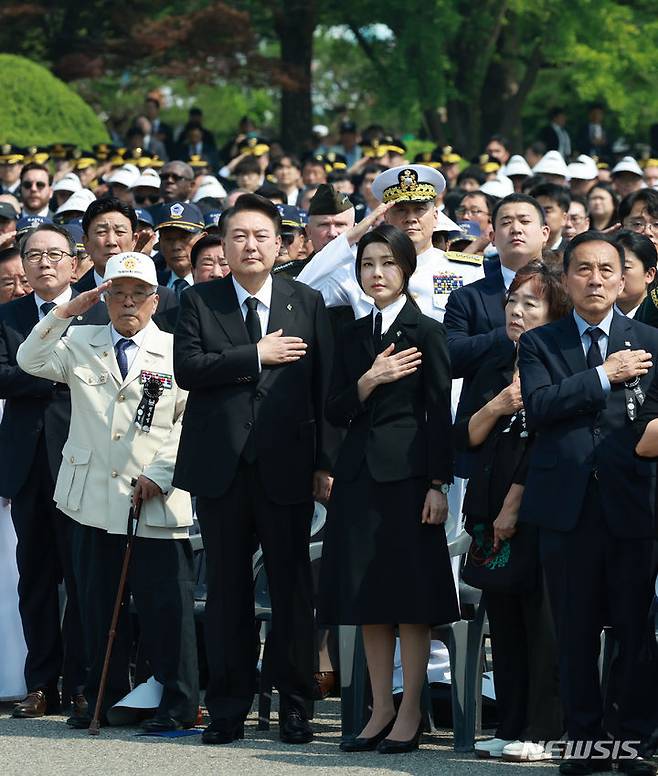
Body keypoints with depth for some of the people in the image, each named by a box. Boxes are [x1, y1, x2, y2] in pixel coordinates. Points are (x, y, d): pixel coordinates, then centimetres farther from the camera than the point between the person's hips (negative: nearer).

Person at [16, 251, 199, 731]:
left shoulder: (176, 353, 4)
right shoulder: (81, 344, 13)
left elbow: (193, 423, -1)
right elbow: (30, 361, -2)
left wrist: (160, 476, -11)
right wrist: (67, 312, -9)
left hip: (158, 504, -3)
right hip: (94, 499, 3)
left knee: (166, 605, -5)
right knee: (99, 604, 8)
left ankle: (178, 705, 2)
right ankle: (104, 699, 17)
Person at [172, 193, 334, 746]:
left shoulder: (308, 304, 7)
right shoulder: (198, 302, 6)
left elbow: (325, 386, 4)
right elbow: (188, 368, -9)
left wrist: (326, 463, -1)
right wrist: (257, 356, -13)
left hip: (286, 466, 0)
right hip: (221, 466, 0)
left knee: (293, 586, 2)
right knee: (228, 588, 5)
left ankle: (294, 705, 9)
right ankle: (229, 707, 10)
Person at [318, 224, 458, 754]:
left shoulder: (426, 331, -2)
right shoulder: (352, 337, 14)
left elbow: (439, 412, -5)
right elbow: (336, 412, 9)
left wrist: (439, 484, -10)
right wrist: (369, 381, -9)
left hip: (407, 472, -5)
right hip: (360, 472, 5)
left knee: (411, 598, -3)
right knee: (369, 599, 6)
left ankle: (410, 715, 1)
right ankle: (381, 711, 11)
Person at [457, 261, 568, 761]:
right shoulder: (493, 367, 15)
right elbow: (465, 438, 12)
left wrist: (514, 506, -11)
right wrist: (496, 407, -7)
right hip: (491, 513, 6)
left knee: (540, 619, -4)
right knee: (503, 621, 7)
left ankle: (541, 732, -2)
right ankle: (510, 728, 11)